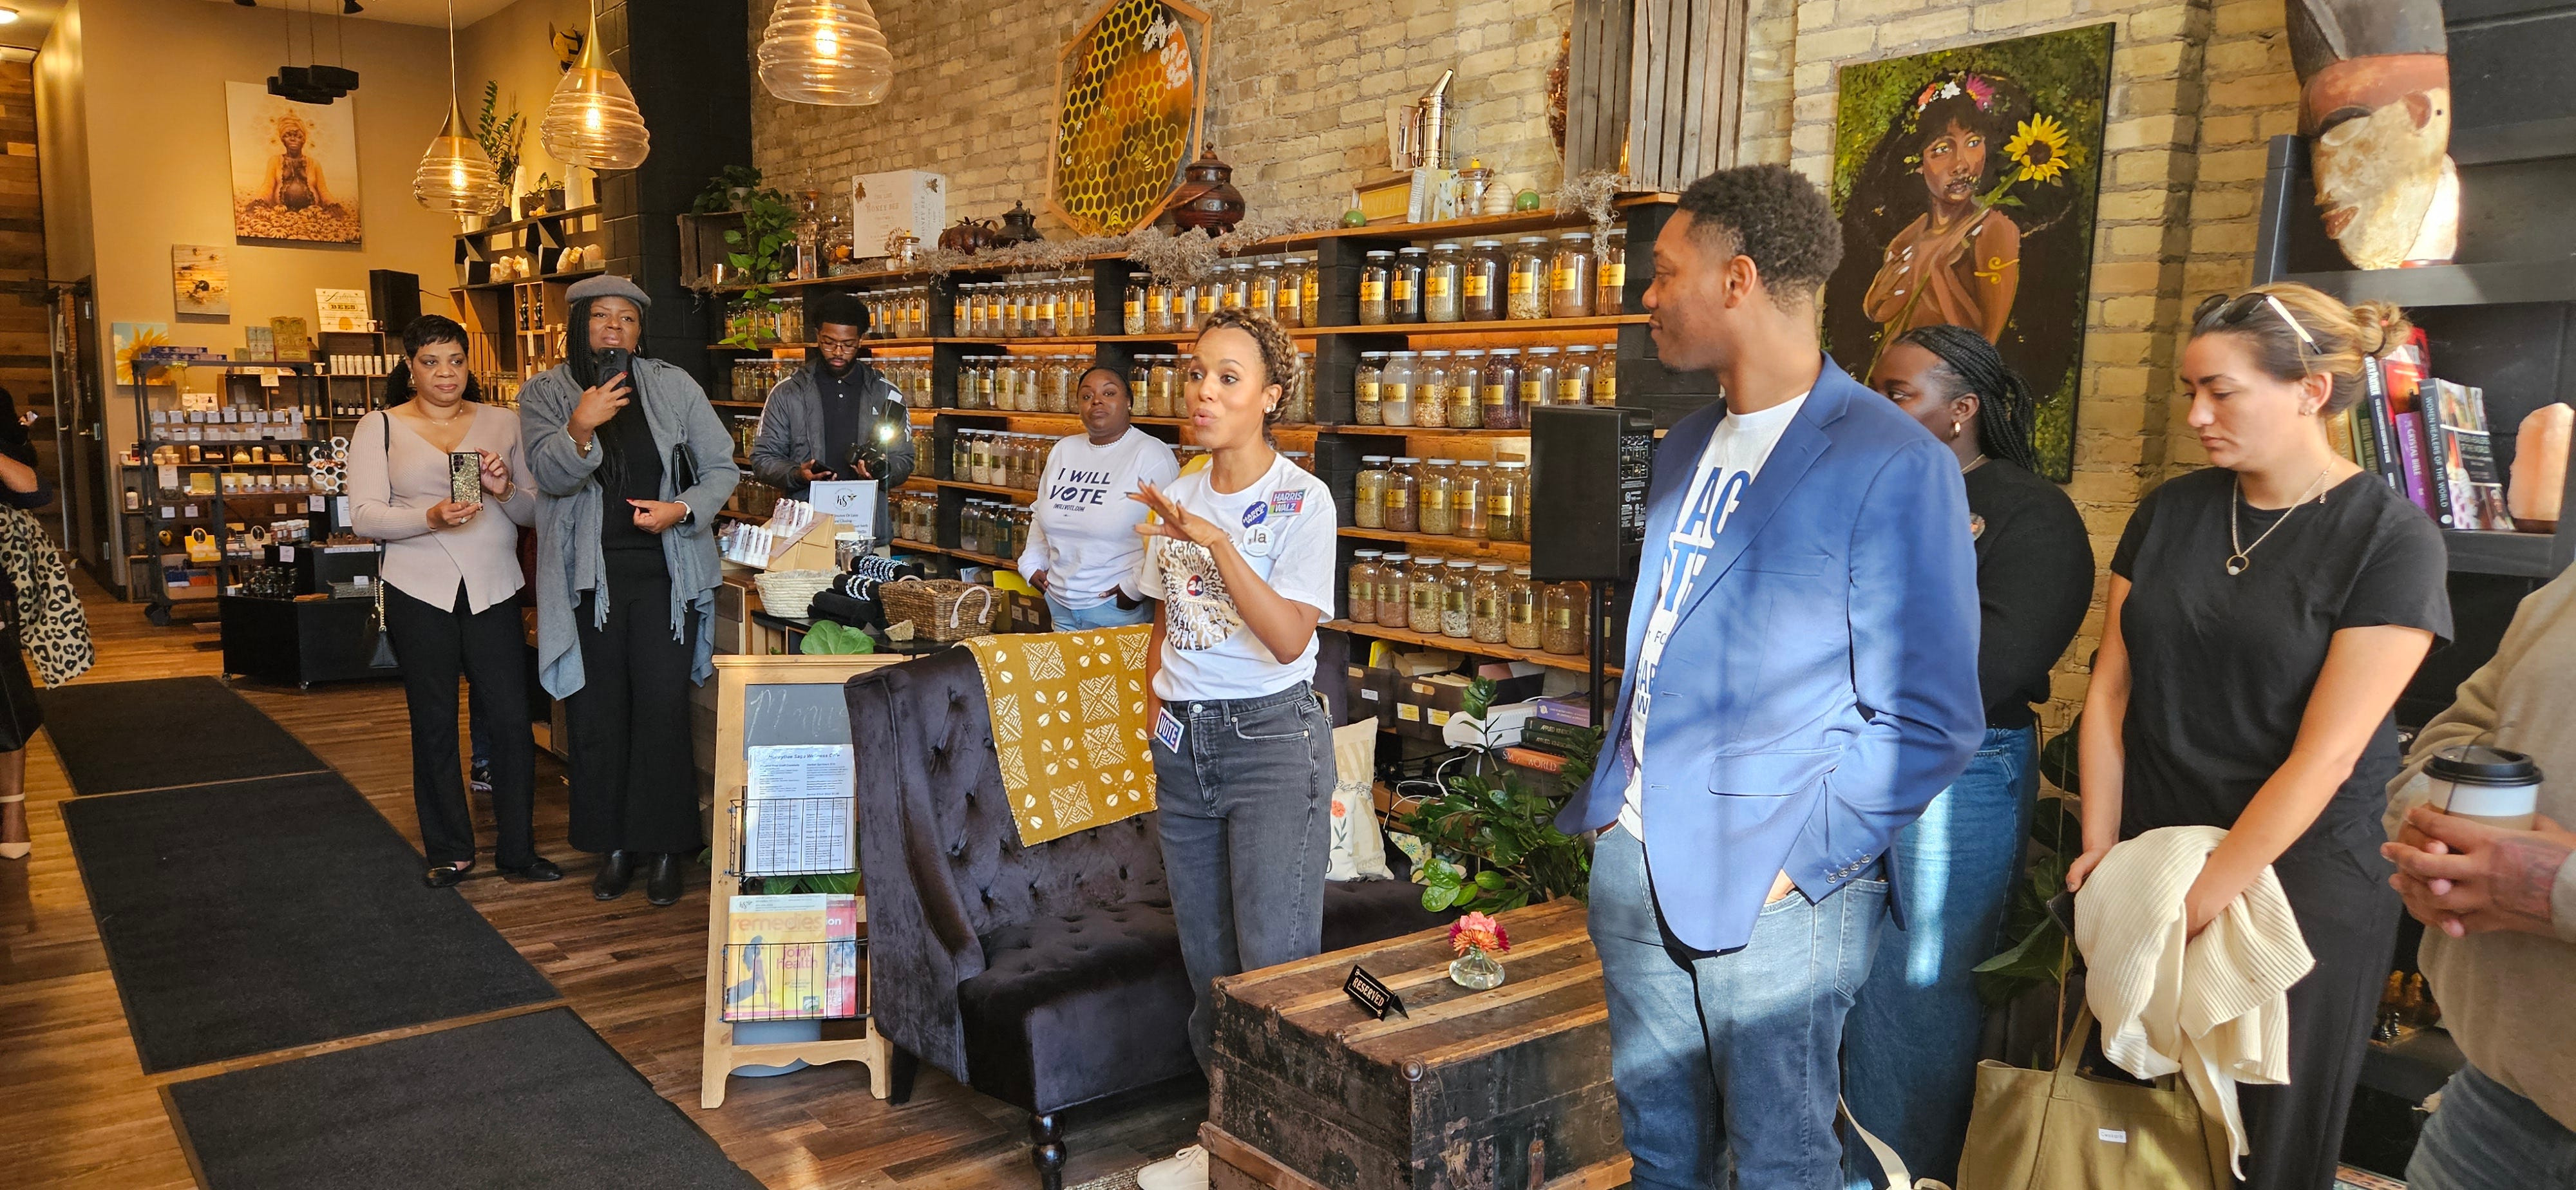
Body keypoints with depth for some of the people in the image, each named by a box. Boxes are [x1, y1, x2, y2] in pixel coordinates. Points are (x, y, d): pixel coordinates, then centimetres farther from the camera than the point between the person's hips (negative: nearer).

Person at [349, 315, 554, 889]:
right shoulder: (380, 428, 5)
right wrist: (430, 518, -20)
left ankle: (518, 847, 11)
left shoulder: (503, 422, 9)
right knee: (434, 724, 7)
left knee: (511, 722, -2)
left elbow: (537, 511, 7)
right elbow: (365, 516, -4)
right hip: (420, 593, 0)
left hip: (493, 590, 1)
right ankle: (449, 851, 21)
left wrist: (506, 490, -14)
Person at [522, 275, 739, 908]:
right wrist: (579, 429, -33)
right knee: (597, 714, 6)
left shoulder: (674, 387, 4)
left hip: (664, 573, 0)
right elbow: (550, 474, -13)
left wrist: (683, 509, -11)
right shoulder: (545, 395, 3)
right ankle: (614, 846, 19)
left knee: (664, 709, -3)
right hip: (587, 577, 1)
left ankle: (665, 847, 9)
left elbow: (722, 468, 7)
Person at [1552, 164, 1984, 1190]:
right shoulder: (1686, 448, 11)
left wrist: (1798, 862, -16)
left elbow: (1932, 721, -15)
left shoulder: (1894, 466, -15)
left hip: (1771, 886, -7)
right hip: (1637, 862, 7)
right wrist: (1613, 799, 11)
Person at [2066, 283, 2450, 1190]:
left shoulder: (2390, 538, -10)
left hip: (2298, 871, -4)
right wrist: (2100, 843, -2)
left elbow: (2325, 755, -16)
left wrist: (2200, 902, -16)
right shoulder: (2171, 511, 4)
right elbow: (2111, 687, 5)